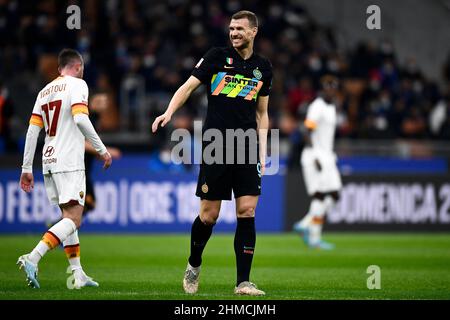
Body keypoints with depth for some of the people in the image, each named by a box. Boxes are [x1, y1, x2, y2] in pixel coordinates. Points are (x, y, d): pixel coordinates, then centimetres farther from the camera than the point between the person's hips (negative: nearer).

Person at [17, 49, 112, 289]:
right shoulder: (77, 85, -2)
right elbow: (80, 118, -18)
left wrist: (27, 168, 14)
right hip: (69, 162, -8)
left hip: (49, 161, 8)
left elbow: (32, 130, 12)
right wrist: (102, 150, -12)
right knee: (73, 219, -11)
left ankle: (77, 274, 11)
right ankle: (32, 258, -27)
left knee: (68, 216, 15)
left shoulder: (45, 91, 18)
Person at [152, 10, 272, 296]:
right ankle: (194, 265, 26)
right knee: (209, 215, -1)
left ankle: (243, 282, -4)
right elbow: (189, 86, 0)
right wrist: (169, 112, -18)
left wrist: (262, 152, 11)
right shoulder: (217, 56, 4)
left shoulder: (263, 68, 13)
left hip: (247, 148, 2)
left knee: (247, 212, -7)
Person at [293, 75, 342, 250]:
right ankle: (315, 238, -8)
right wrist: (315, 158, -25)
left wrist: (332, 157, 22)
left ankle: (304, 225, 8)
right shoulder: (316, 107, -12)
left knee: (333, 196, 4)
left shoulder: (331, 107, 17)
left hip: (326, 157, 9)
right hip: (314, 155, -9)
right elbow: (308, 134, -19)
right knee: (320, 196, -10)